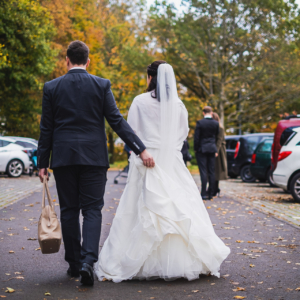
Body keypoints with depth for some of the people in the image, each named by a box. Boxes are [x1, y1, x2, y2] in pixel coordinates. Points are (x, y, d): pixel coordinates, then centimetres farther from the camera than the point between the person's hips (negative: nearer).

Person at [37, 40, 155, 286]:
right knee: (92, 210, 2)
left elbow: (46, 128, 2)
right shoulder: (102, 85, -1)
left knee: (69, 211, 10)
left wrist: (42, 162, 7)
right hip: (93, 157, -1)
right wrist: (141, 149, -4)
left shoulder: (51, 87, 1)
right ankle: (88, 260, -14)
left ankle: (74, 263, 17)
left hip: (63, 156, 1)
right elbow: (117, 121, -6)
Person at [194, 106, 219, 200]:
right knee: (211, 172, 7)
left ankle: (204, 194, -8)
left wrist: (196, 149, 0)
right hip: (212, 149, 4)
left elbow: (196, 137, -8)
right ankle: (210, 193, 11)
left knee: (203, 171, -4)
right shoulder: (216, 123, 2)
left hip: (202, 149, -4)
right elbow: (217, 137, 10)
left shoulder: (200, 123, -9)